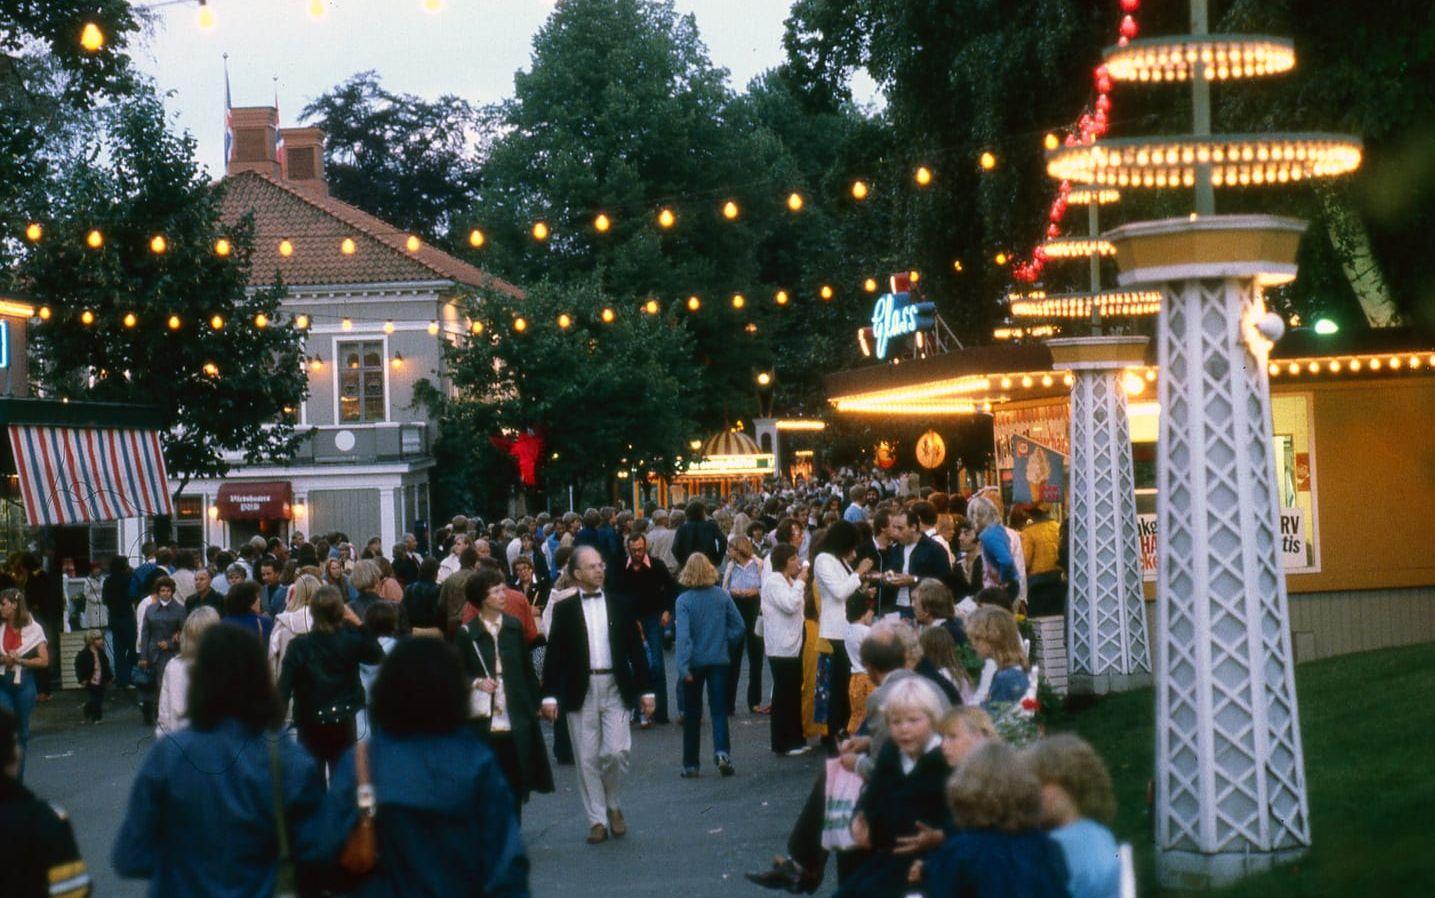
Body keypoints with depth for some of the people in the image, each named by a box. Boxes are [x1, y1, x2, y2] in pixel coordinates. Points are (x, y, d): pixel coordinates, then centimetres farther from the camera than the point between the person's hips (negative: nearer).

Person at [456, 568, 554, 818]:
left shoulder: (514, 626, 8)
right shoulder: (467, 633, -2)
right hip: (485, 722, -3)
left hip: (516, 720, 3)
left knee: (516, 783, 5)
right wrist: (477, 682, -16)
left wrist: (533, 704, 9)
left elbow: (527, 669, 12)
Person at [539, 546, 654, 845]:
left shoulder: (620, 604, 6)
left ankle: (614, 806, 14)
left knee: (616, 751, -10)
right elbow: (554, 655, 2)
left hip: (615, 688, 0)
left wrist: (645, 689, 5)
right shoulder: (564, 609, 3)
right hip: (581, 691, 0)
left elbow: (636, 648, 9)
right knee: (587, 759, 2)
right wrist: (550, 695, -6)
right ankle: (597, 820, 11)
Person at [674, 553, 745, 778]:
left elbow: (683, 635, -19)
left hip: (695, 662, -1)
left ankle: (690, 764, 14)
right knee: (719, 709, 5)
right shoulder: (722, 596, -3)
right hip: (719, 660, 1)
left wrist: (683, 667, -22)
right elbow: (739, 626, -1)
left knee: (692, 714, 10)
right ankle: (722, 751, -18)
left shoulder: (684, 601, -11)